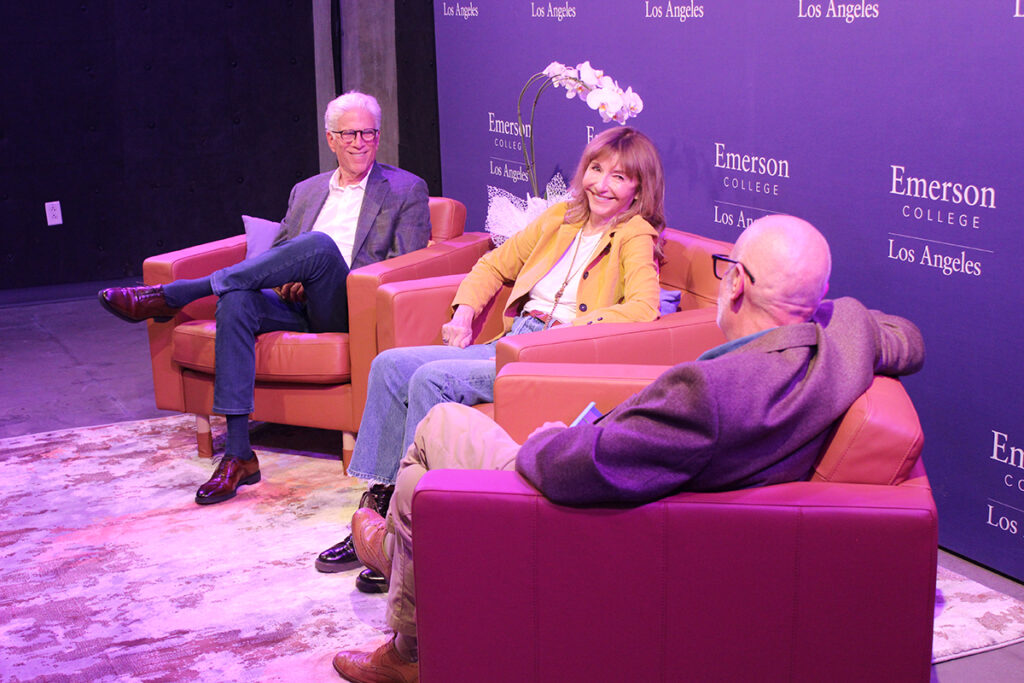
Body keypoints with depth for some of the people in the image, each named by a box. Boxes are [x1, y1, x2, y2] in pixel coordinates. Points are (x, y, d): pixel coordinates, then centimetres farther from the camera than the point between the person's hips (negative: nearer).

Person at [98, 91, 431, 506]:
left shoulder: (407, 190, 10)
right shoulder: (305, 191, 25)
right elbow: (276, 253, 22)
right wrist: (288, 282, -2)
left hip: (350, 312, -4)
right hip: (299, 307, 4)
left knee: (319, 245, -34)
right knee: (236, 300, -29)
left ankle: (168, 296, -26)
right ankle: (238, 454, -32)